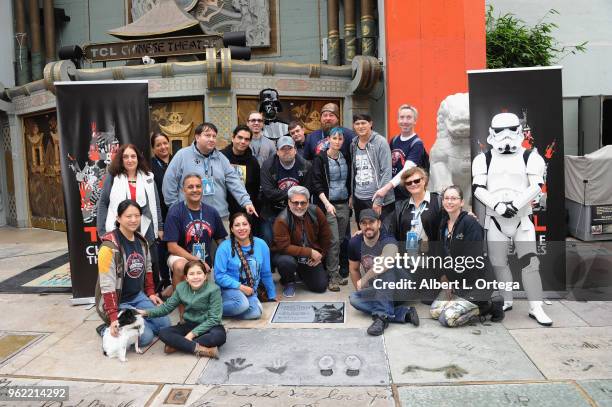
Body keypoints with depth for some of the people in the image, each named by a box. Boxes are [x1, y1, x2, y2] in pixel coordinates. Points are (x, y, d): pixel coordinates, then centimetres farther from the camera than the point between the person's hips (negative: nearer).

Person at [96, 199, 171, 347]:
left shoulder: (142, 241, 2)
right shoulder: (110, 246, -21)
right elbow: (107, 286, -23)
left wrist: (151, 293, 12)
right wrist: (113, 318, -27)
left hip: (138, 297, 7)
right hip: (117, 301, -7)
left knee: (165, 324, -3)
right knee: (145, 336, -16)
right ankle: (108, 329, 4)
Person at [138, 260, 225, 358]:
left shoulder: (213, 289, -17)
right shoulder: (181, 288, -3)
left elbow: (213, 318, -18)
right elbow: (167, 307, 6)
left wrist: (192, 334, -22)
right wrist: (146, 312, -8)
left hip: (209, 326, -4)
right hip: (190, 325, 4)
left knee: (219, 336, -37)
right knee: (163, 333, -20)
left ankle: (178, 345, -24)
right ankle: (200, 349, -28)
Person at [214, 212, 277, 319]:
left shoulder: (261, 244, 0)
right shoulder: (225, 247, -10)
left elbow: (266, 273, 10)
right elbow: (219, 275, -11)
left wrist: (272, 296, 16)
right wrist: (240, 287, -18)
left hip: (250, 291, 4)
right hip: (229, 289, -4)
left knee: (256, 313, -25)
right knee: (242, 304, -35)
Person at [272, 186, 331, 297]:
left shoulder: (315, 212, -11)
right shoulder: (282, 220, -24)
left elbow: (326, 237, 2)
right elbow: (284, 247, -28)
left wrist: (320, 256, -1)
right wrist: (310, 252, -27)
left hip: (311, 259, 4)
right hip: (287, 254, -4)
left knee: (321, 286, -2)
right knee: (287, 262, -38)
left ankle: (301, 273, 30)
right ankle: (288, 282, -1)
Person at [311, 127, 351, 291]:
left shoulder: (346, 158, 9)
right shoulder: (320, 159, -4)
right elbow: (316, 183, -8)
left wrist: (350, 199, 11)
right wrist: (326, 203, -17)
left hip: (344, 204, 5)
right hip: (328, 205, -4)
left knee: (341, 239, 5)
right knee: (333, 240, -8)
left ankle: (336, 272, 17)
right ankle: (333, 277, 0)